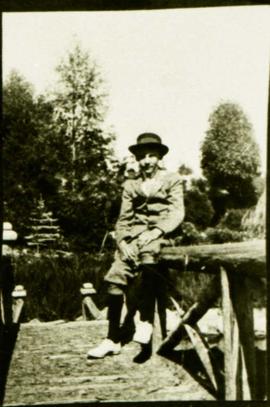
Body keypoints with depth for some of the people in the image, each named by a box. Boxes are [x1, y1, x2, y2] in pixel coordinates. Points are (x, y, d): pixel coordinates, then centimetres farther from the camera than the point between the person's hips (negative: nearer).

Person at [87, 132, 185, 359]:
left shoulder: (172, 180, 11)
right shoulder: (130, 185, 20)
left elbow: (177, 213, -2)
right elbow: (123, 220, 14)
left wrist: (155, 232, -17)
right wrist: (123, 241, -6)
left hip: (161, 236, -4)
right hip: (134, 237, 4)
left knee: (148, 253, -37)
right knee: (115, 278, -16)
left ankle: (146, 321, -32)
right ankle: (113, 339, -9)